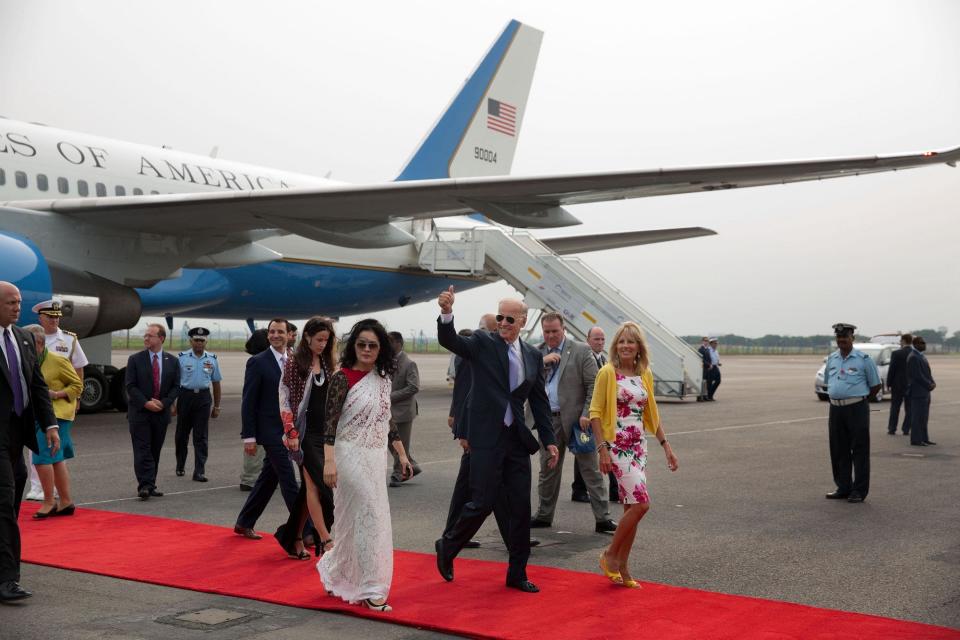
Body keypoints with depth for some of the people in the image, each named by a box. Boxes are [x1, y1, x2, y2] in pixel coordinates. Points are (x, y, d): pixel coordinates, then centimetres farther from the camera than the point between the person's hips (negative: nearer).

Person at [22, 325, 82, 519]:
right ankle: (66, 502, 20)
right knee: (56, 460, 13)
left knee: (42, 457, -12)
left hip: (56, 414, -7)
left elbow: (77, 385, -5)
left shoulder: (58, 361, -11)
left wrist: (56, 394, -17)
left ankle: (49, 502, -1)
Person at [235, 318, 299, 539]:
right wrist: (249, 436, -12)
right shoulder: (258, 362, -8)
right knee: (289, 482, -7)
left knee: (268, 479, 15)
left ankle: (244, 523, 28)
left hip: (289, 430, 7)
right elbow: (248, 402, -9)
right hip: (271, 431, -7)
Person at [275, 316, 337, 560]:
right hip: (306, 433, -5)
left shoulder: (327, 364, 11)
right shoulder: (294, 363, -4)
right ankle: (325, 540, -10)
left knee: (310, 487, 7)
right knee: (317, 485, -11)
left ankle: (295, 539, 16)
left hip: (326, 432, 5)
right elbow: (284, 398, -6)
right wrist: (291, 432, -13)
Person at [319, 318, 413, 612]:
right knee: (370, 517, -7)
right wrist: (328, 462, -22)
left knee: (357, 521, 11)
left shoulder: (383, 379, 9)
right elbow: (330, 422, -14)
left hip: (375, 457, 7)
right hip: (351, 456, -7)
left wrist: (402, 455, 16)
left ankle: (334, 572, 30)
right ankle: (370, 588, 2)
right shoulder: (343, 378, -10)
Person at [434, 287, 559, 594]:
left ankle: (517, 573, 18)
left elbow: (540, 401, 14)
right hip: (487, 439, -5)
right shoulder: (482, 343, -2)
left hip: (518, 440, 5)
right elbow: (449, 340, -20)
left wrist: (549, 439, 10)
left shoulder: (533, 356, 10)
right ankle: (447, 546, 23)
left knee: (521, 507, 6)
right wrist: (446, 312, -39)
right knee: (483, 502, -4)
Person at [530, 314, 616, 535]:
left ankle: (602, 518, 0)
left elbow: (593, 386, -6)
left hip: (575, 419, -4)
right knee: (548, 470, 13)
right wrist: (542, 363, -10)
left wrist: (587, 414, -15)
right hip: (548, 419, 4)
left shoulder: (581, 351, -3)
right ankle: (544, 515, 25)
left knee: (591, 470, -2)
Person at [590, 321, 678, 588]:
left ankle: (622, 567, 16)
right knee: (641, 502, -14)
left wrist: (666, 445, 14)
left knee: (632, 506, 6)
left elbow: (650, 413, 18)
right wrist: (602, 449, -16)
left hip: (638, 446, 6)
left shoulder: (645, 374, 10)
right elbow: (595, 412, -9)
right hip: (616, 445, -6)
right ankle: (610, 555, 2)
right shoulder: (608, 372, -7)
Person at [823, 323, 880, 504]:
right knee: (838, 450, 9)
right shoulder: (831, 359, 11)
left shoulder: (864, 359, -4)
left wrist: (859, 399, 10)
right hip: (836, 409, 5)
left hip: (857, 409, -5)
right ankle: (843, 487, 18)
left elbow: (875, 385, 4)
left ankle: (859, 491, 2)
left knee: (859, 451, -3)